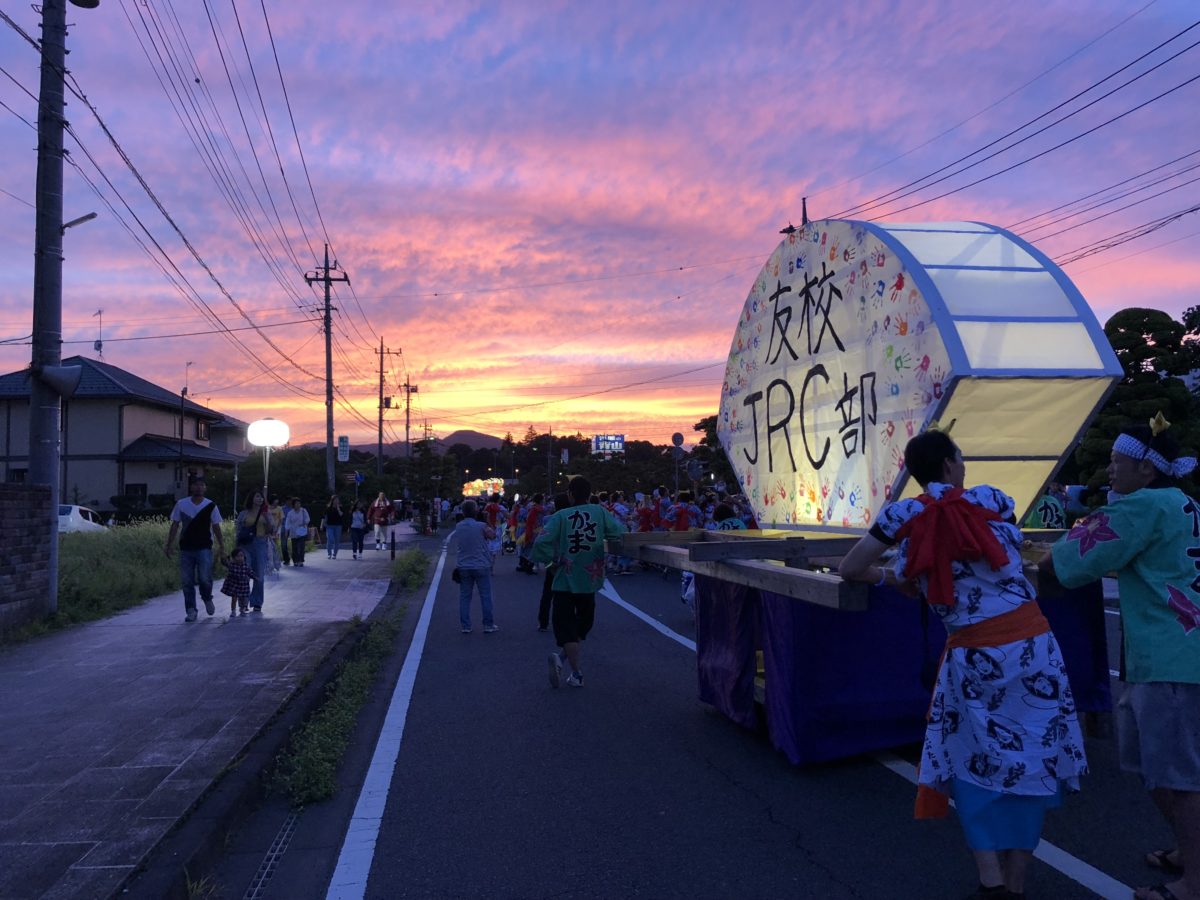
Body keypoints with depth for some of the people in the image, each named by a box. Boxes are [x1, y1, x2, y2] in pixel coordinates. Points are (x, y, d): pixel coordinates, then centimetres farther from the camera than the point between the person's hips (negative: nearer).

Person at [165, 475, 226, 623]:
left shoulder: (211, 506, 1)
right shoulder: (181, 504, 4)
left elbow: (216, 527, 5)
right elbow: (175, 525, 8)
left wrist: (222, 547, 2)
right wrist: (170, 544, 3)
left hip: (204, 548, -2)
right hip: (186, 548, 2)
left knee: (204, 578, -11)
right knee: (187, 581, 1)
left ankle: (207, 599, 20)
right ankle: (191, 611, 10)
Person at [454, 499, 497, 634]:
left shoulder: (458, 527, -2)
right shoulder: (481, 526, -15)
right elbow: (492, 535, 0)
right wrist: (487, 523, 8)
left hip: (464, 566, 4)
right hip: (481, 566, -3)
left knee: (464, 597, 10)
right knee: (485, 596, 7)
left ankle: (465, 626, 11)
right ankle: (488, 625, 11)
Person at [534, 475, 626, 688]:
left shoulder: (560, 516, -6)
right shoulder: (600, 512, -1)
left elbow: (541, 543, -16)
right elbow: (620, 532, -11)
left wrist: (554, 559, 1)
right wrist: (606, 553, 4)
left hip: (565, 581, -2)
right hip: (590, 579, 2)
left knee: (565, 625, 5)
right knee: (584, 622, 17)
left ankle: (577, 674, -5)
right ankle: (562, 657, 0)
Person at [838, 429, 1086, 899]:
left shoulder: (903, 515, -4)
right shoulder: (991, 499, -2)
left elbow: (849, 570, 0)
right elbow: (1010, 557, 11)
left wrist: (884, 574, 21)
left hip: (973, 657, -1)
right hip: (1032, 645, 1)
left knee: (975, 765, 17)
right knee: (1032, 759, 14)